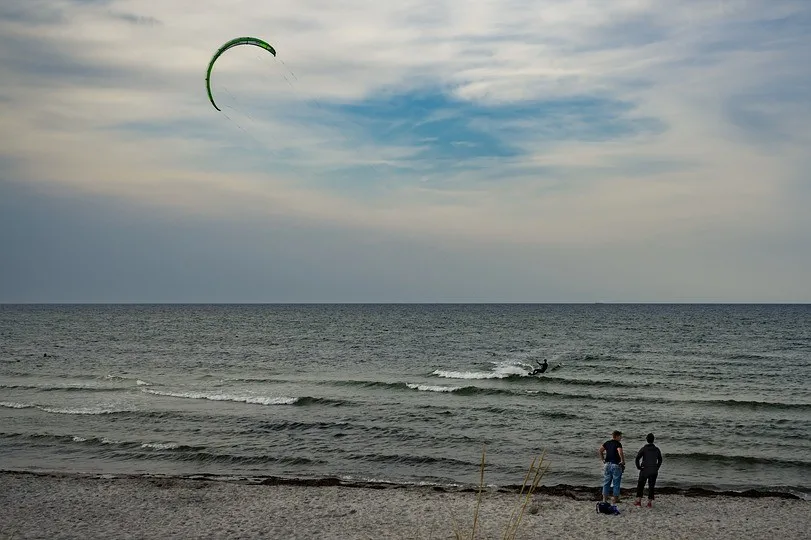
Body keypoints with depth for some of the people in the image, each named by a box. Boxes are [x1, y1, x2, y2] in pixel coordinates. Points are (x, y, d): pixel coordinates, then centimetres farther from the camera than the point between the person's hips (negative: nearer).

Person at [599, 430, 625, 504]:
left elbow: (600, 451, 6)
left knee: (606, 482, 9)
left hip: (607, 464, 5)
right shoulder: (618, 444, -11)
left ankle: (604, 499, 8)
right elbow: (620, 453, -26)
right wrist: (623, 461, -13)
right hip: (616, 465, -5)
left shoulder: (607, 443, 8)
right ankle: (615, 499, 8)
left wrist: (603, 460, 9)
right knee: (616, 483, 5)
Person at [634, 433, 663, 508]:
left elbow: (637, 459, -12)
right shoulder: (657, 450, 3)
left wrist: (638, 467, 0)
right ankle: (650, 502, 4)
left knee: (640, 485, 10)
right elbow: (660, 460, 13)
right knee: (651, 487, 7)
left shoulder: (643, 449, -8)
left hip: (644, 470, -2)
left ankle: (638, 501, 8)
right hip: (654, 472, 2)